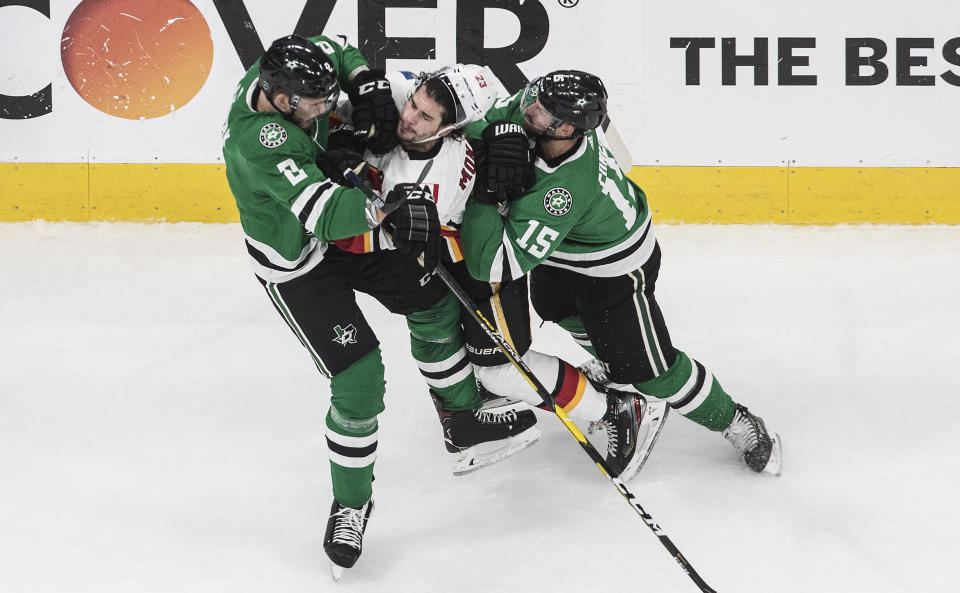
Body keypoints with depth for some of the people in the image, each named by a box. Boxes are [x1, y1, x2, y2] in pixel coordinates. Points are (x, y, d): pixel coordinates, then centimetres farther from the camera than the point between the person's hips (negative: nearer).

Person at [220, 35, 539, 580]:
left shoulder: (280, 74, -15)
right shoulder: (261, 142, -39)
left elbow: (334, 50, 6)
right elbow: (320, 211, -47)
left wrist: (367, 84, -11)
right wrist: (385, 212, -57)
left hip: (346, 233, 9)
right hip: (294, 264, -9)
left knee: (432, 298, 14)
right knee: (359, 376, -12)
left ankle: (465, 424, 33)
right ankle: (351, 503, 9)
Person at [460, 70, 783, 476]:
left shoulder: (564, 191, -46)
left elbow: (493, 263, -46)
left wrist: (485, 198, -40)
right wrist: (504, 135, -34)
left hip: (614, 267, -9)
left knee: (645, 367, -1)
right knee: (552, 305, 33)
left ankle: (738, 425, 19)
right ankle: (610, 365, 61)